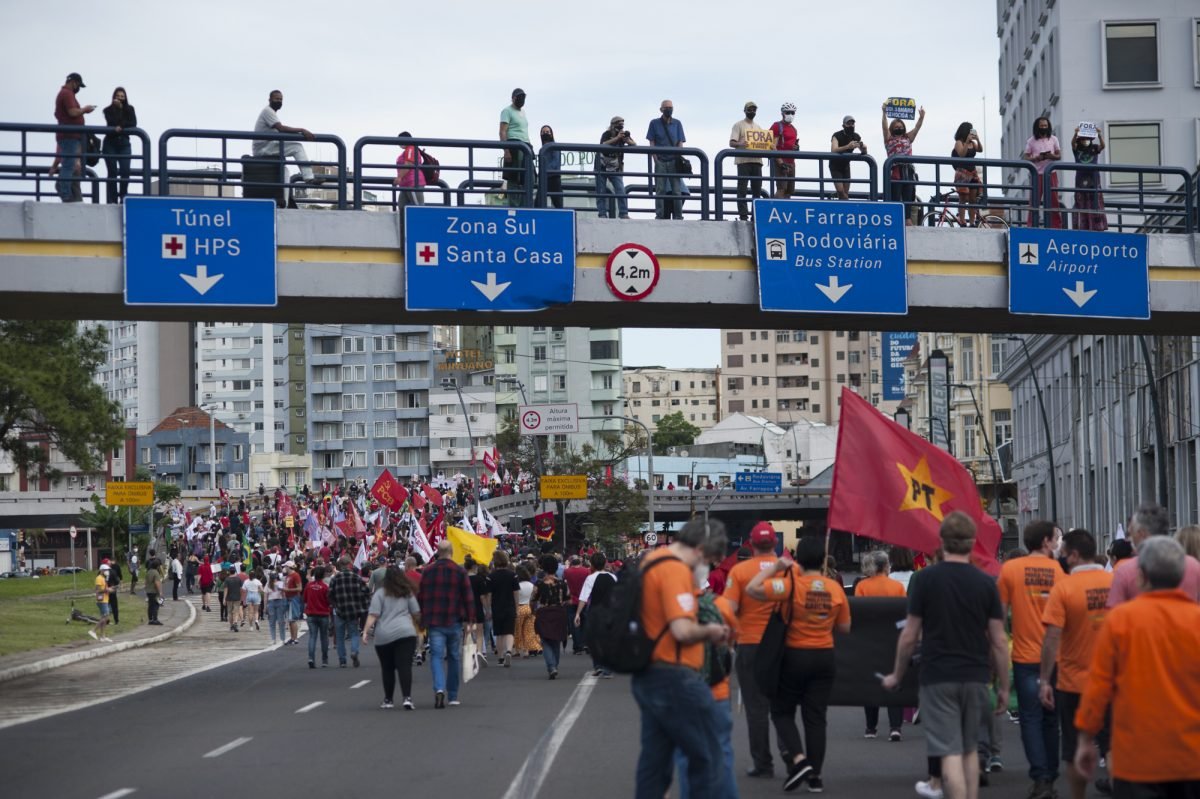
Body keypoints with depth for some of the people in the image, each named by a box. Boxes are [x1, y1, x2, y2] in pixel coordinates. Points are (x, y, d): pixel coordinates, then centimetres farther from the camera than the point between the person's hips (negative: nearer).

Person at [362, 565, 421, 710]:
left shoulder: (380, 593, 3)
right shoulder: (408, 593, 10)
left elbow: (373, 615, -6)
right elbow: (416, 613, 13)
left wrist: (366, 631, -6)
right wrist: (419, 626, 31)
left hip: (383, 636, 0)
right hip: (405, 633, 0)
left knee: (387, 669, 11)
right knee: (405, 666, -7)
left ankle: (388, 700, 17)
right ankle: (407, 698, -21)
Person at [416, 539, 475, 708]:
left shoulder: (428, 571, 5)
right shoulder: (460, 571, -1)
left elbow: (420, 597, 9)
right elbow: (468, 598, -4)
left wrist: (422, 618, 19)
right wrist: (470, 620, 0)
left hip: (434, 622, 1)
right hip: (454, 621, -1)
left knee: (436, 656, -2)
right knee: (454, 658, 11)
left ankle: (439, 688, -26)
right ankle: (453, 696, 17)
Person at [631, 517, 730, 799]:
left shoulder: (650, 563, 14)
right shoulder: (676, 570, -17)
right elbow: (683, 630, -26)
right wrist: (710, 631, -6)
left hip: (646, 677, 10)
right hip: (674, 679, -10)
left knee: (655, 760, 12)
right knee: (707, 757, 0)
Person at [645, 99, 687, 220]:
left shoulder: (677, 123, 9)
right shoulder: (655, 123, 5)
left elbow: (680, 143, 6)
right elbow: (651, 142, 3)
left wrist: (679, 158, -7)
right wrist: (656, 160, -6)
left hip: (674, 161, 1)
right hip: (660, 161, -1)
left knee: (677, 190, -3)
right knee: (660, 191, -2)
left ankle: (678, 217, -1)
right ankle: (659, 217, 0)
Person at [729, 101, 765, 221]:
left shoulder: (758, 127, 22)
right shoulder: (739, 125, 4)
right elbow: (731, 143, -6)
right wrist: (740, 144, -28)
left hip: (756, 161, 6)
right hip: (743, 160, -6)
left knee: (757, 189, 5)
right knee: (742, 189, -9)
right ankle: (743, 215, -11)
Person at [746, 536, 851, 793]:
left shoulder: (792, 584, -13)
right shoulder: (836, 589, -1)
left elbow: (752, 589, -16)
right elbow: (844, 628, 7)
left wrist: (775, 567, -8)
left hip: (795, 656, -3)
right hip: (824, 657, 3)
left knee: (782, 711, 11)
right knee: (816, 717, 7)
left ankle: (798, 758, -8)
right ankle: (815, 775, 7)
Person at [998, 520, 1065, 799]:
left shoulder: (1010, 569, -4)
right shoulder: (1059, 570, -2)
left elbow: (999, 613, 0)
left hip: (1026, 657, -2)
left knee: (1031, 718, 1)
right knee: (1051, 719, 13)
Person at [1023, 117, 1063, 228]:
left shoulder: (1053, 139, 8)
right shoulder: (1031, 141, 3)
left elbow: (1059, 155, 7)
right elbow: (1025, 157, 0)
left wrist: (1052, 156, -15)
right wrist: (1037, 158, -18)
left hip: (1051, 173, 1)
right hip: (1037, 174, -1)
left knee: (1053, 200, 2)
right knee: (1035, 200, -2)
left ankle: (1056, 225, 6)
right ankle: (1032, 226, 2)